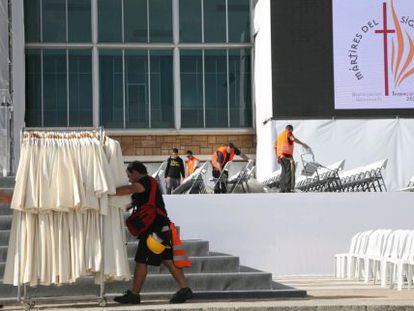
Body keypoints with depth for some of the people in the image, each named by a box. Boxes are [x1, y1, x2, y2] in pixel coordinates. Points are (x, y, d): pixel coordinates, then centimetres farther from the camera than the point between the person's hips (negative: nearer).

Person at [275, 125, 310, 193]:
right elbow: (294, 139, -18)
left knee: (284, 172, 15)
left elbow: (275, 147, 24)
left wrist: (278, 157, 25)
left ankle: (282, 189, 15)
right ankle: (288, 189, -17)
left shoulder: (280, 135, 26)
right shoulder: (288, 133, 2)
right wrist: (303, 144, -22)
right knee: (289, 172, -10)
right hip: (287, 155, -9)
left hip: (280, 156, 9)